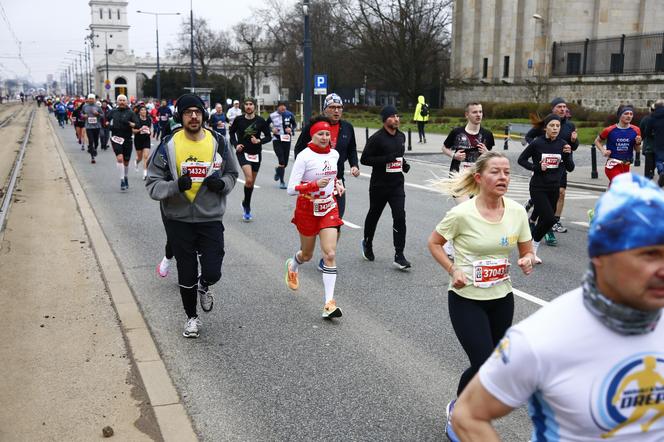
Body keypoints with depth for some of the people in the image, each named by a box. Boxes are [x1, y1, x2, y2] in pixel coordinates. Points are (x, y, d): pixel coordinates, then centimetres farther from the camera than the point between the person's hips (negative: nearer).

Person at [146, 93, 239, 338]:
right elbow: (152, 184, -6)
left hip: (211, 219, 1)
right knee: (187, 275, 9)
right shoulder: (168, 145, -8)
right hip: (179, 220, -1)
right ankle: (192, 318, 34)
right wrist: (176, 186, -26)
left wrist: (222, 184, -11)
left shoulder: (218, 143, -2)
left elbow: (232, 173, 12)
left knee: (212, 272, -5)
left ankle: (203, 287, 34)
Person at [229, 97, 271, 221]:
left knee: (252, 182, 13)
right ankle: (247, 207, -4)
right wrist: (236, 144, -2)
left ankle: (246, 203, 36)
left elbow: (268, 136, 2)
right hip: (243, 152, -2)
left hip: (256, 154, 3)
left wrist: (259, 141, -16)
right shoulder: (239, 120, -6)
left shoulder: (260, 121, -5)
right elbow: (232, 132, 12)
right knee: (249, 179, -21)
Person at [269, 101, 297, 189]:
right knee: (281, 161, -13)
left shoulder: (289, 114, -2)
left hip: (287, 139, 3)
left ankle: (278, 170, 43)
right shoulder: (272, 116, -6)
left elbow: (294, 124, 12)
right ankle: (282, 182, 4)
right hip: (277, 140, -3)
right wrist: (271, 129, -12)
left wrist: (291, 129, -8)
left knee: (285, 163, 8)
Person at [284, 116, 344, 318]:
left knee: (330, 254, -10)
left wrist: (336, 183, 5)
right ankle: (292, 265, 53)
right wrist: (315, 185, -30)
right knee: (307, 254, 15)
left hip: (329, 208, 3)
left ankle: (329, 304, -9)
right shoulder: (304, 156, -15)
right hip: (307, 209, -3)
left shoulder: (334, 154, 2)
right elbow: (291, 189, -20)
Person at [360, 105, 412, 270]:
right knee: (373, 215, 14)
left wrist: (404, 163, 6)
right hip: (379, 186, -4)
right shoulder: (376, 138, -11)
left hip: (397, 185, 4)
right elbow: (364, 159, -13)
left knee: (400, 217, -11)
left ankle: (399, 256, -9)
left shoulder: (401, 136, 9)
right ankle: (367, 243, 41)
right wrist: (386, 159, -22)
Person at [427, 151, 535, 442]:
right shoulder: (462, 214, -17)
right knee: (483, 365, -11)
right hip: (466, 299, -5)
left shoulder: (517, 211, -5)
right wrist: (452, 270, -15)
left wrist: (528, 260, -15)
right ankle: (457, 411, 20)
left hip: (502, 298, 5)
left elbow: (526, 250, 8)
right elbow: (434, 243, -3)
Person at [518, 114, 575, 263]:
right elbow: (521, 159, -1)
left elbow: (570, 168, -1)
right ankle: (531, 249, 5)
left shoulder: (563, 144, 0)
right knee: (549, 219, -16)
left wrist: (567, 154, -20)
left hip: (554, 188, 5)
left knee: (544, 219, 10)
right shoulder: (537, 143, -10)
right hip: (538, 187, -5)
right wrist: (537, 167, -15)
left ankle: (532, 251, 27)